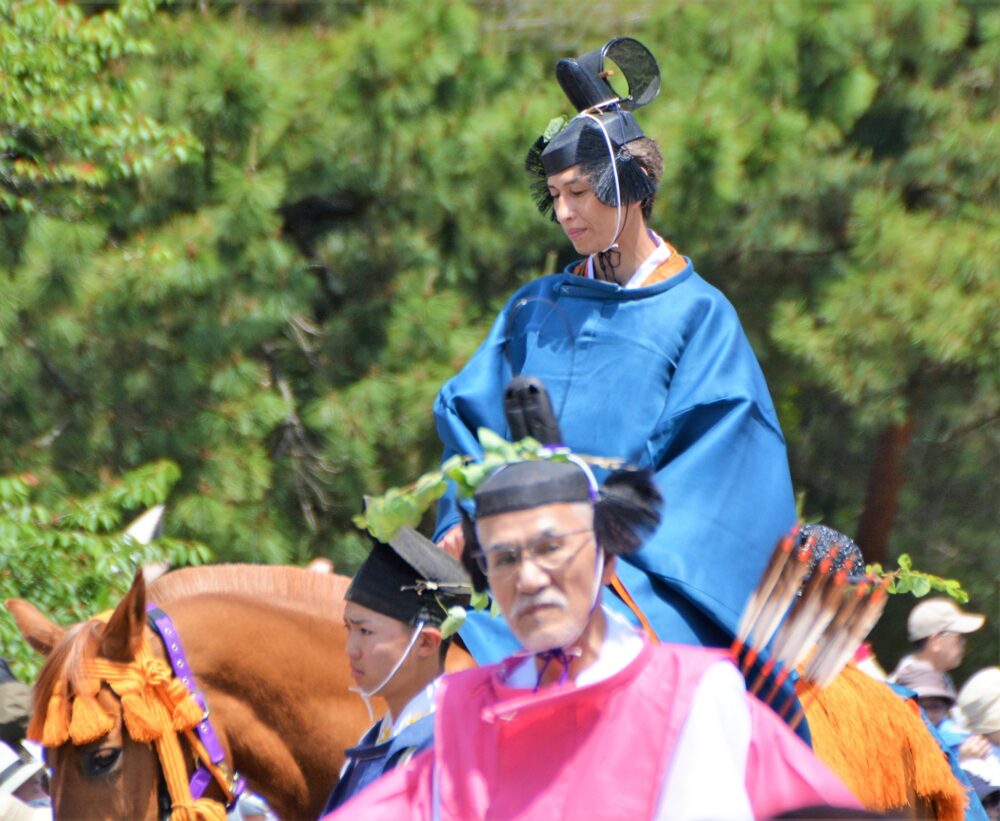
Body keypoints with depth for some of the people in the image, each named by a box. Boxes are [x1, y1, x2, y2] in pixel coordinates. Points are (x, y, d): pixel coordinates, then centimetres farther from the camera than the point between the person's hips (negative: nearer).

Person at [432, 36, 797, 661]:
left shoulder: (698, 314, 5)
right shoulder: (535, 311, 19)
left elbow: (711, 456, -3)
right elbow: (468, 419, 16)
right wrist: (466, 520, -4)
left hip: (640, 568, -4)